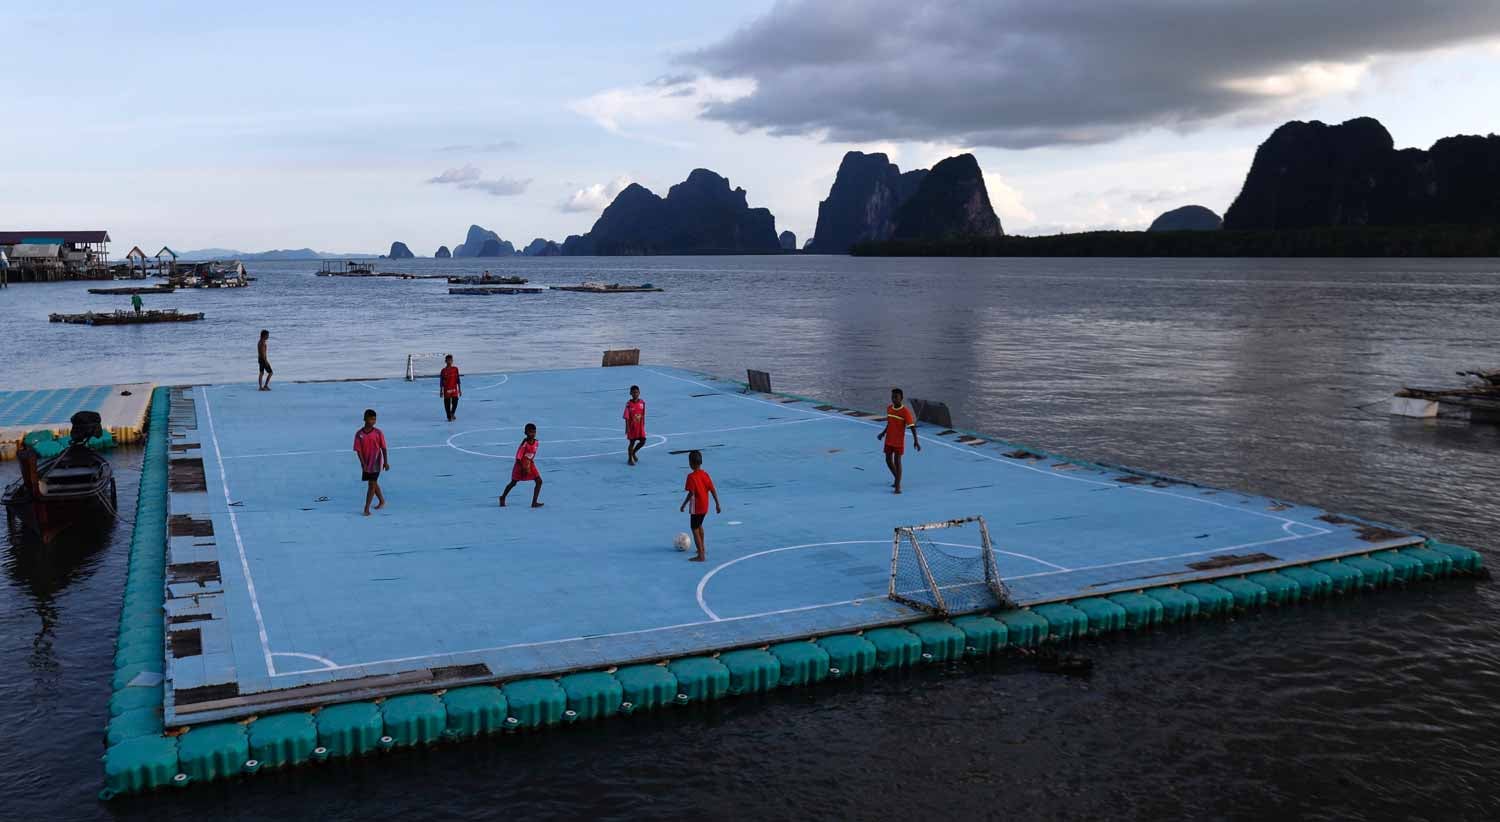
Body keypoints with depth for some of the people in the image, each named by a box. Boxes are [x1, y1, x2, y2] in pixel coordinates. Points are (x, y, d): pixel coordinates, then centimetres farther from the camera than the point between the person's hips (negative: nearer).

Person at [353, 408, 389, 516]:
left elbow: (383, 448, -4)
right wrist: (363, 463, -14)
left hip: (376, 463, -3)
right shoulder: (359, 434, -4)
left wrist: (386, 462, -8)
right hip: (366, 463, 3)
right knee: (374, 483, 17)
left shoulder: (378, 433, -7)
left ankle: (366, 508, -6)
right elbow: (358, 450, -6)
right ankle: (382, 501, 37)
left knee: (371, 484, -7)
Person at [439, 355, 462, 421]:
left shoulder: (455, 369, 4)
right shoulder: (443, 371, 1)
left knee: (455, 402, -8)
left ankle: (452, 414, 18)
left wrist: (459, 389, 7)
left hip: (454, 389, 1)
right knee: (447, 403, 0)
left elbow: (458, 379, 8)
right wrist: (441, 391, 3)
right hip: (446, 390, -1)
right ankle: (449, 417, 11)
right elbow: (441, 381, 4)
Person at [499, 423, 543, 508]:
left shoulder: (536, 443, -6)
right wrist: (523, 468, -20)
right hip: (521, 465, -5)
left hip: (530, 465, 5)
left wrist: (531, 461, 10)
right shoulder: (525, 443, -24)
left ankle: (534, 502, -1)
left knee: (539, 481, -8)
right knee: (513, 483, 9)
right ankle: (502, 497, 33)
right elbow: (518, 457, -21)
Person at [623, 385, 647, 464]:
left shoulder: (642, 402, 0)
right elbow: (627, 417, -11)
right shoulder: (629, 404, -12)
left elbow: (643, 415, 9)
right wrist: (627, 428, -15)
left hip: (640, 426, 4)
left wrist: (643, 426, 11)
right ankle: (630, 459, 18)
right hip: (632, 427, -4)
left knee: (643, 441, 1)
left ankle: (633, 453, 27)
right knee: (632, 442, 3)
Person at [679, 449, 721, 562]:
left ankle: (701, 555, -7)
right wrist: (717, 505, 8)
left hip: (696, 507, -8)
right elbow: (713, 490, 2)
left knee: (694, 529, -1)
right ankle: (702, 548, 43)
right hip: (705, 507, 8)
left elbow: (691, 493, -23)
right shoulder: (705, 474, 2)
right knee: (699, 525, 28)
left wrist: (683, 505, -13)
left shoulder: (691, 476, -18)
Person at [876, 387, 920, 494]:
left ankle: (898, 486, 3)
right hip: (889, 440, 6)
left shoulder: (905, 411, -17)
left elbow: (912, 426, -19)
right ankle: (897, 479, 31)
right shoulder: (889, 408, 2)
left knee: (897, 462, -4)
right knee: (888, 460, 11)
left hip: (899, 441, -6)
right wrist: (883, 432, 18)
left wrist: (916, 440, -25)